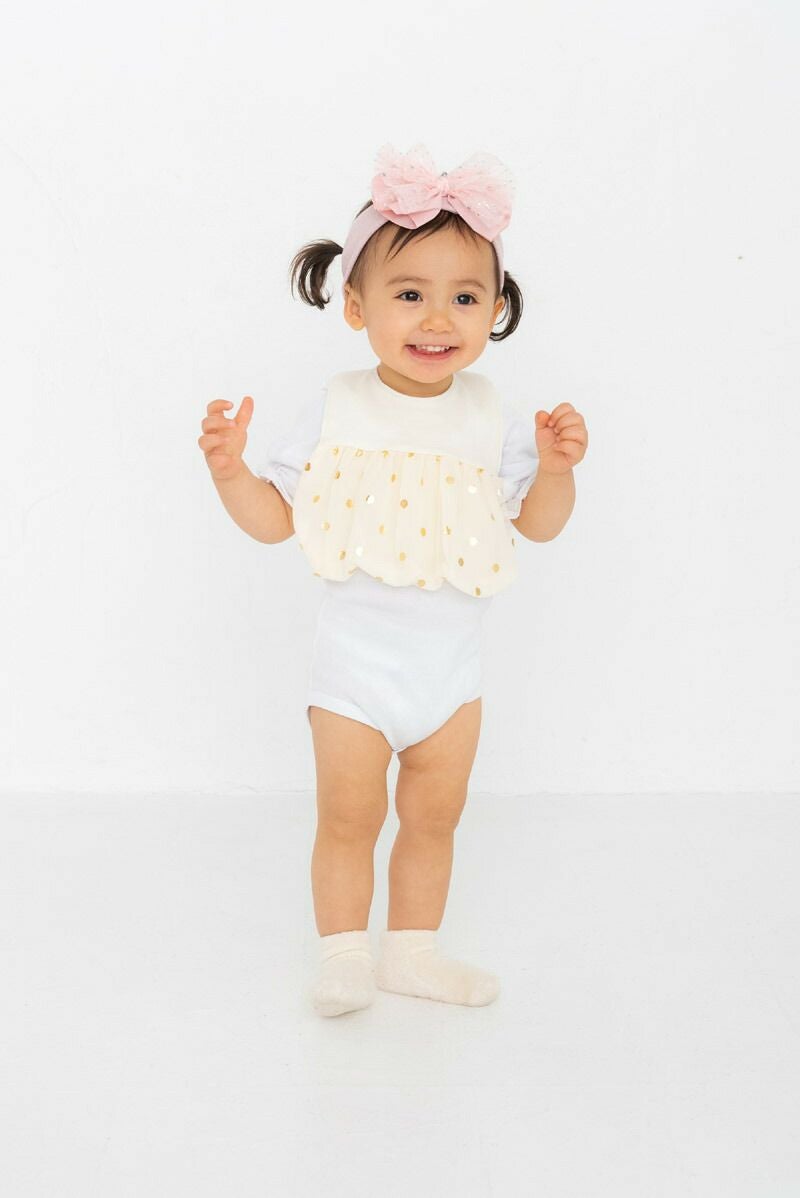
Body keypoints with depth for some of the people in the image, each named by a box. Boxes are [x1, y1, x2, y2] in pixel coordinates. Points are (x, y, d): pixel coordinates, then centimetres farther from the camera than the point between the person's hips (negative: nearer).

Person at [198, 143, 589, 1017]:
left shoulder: (491, 417, -4)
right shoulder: (336, 411, -9)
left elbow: (538, 524, 0)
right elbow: (273, 518, -6)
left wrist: (556, 466, -18)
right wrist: (228, 468, -23)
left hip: (452, 664, 3)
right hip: (355, 660, -2)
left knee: (433, 817, 15)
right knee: (348, 820, 6)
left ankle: (412, 950, 33)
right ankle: (343, 956, 25)